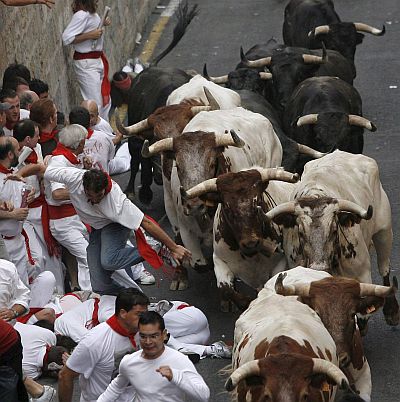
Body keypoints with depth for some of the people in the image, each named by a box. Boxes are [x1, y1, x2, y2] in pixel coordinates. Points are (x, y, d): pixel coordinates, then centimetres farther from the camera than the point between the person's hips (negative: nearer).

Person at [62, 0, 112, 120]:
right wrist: (90, 35, -25)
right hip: (86, 64, -10)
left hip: (98, 60, 10)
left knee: (105, 101, 20)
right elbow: (66, 38, -25)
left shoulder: (92, 13, 6)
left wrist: (102, 24, 6)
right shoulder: (81, 15, -21)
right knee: (95, 104, -8)